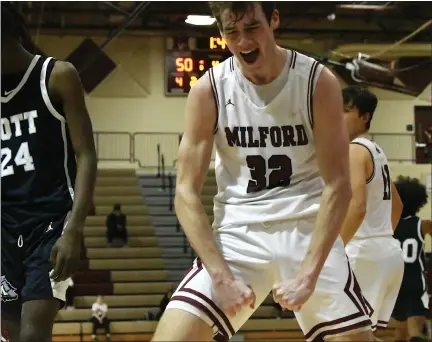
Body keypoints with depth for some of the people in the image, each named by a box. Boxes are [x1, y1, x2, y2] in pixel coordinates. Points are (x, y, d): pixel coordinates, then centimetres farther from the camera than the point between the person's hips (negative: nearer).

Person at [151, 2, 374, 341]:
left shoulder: (318, 82, -9)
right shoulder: (208, 90, -7)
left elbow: (338, 186, -9)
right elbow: (186, 193, -6)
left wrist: (308, 274, -17)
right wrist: (221, 275, -17)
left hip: (308, 230, 0)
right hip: (238, 232, 0)